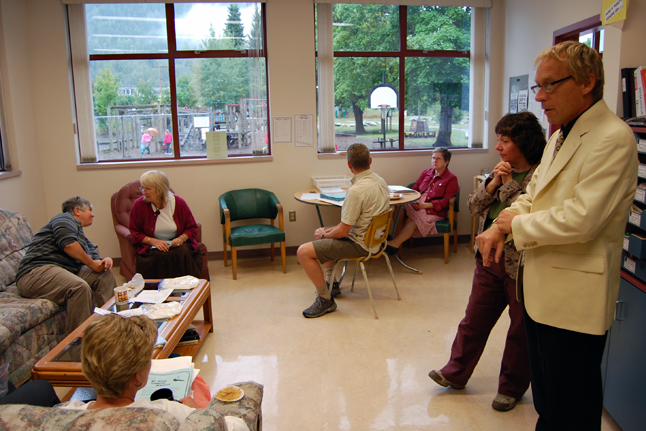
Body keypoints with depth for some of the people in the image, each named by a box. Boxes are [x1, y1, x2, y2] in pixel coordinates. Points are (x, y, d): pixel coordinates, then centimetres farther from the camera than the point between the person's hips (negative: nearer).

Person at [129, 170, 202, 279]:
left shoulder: (179, 203, -1)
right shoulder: (139, 205, -3)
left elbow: (192, 228, 8)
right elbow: (135, 233, 2)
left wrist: (182, 238, -13)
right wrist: (153, 241, -15)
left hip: (177, 244, 1)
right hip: (151, 246, -1)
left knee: (184, 253, -32)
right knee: (158, 257, -34)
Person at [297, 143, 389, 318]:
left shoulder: (357, 190, -28)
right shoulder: (380, 181, 1)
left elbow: (343, 231, -23)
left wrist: (324, 235, -3)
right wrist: (332, 229, 7)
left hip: (359, 244, -10)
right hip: (373, 237, 10)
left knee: (303, 252, -13)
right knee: (322, 232, 28)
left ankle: (325, 300, -4)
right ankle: (331, 282, 34)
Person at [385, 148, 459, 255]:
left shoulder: (451, 179, 3)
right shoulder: (426, 172, 21)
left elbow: (446, 201, -6)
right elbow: (414, 189, 19)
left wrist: (425, 205, -17)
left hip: (434, 211, -5)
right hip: (416, 205, 5)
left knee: (412, 221, -32)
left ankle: (395, 243, -36)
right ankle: (397, 237, -33)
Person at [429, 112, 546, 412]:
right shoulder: (500, 172, 8)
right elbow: (473, 206, 6)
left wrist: (509, 184, -18)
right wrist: (493, 183, -9)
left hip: (522, 266, -6)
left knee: (520, 330, 12)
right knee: (474, 320, 16)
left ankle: (511, 388, 31)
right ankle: (456, 373, 32)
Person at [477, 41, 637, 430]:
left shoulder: (613, 139, -19)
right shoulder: (562, 135, 12)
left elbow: (580, 220, -27)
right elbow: (532, 194, 16)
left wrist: (513, 224, -13)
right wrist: (500, 227, -3)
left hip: (574, 299, -9)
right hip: (543, 291, 9)